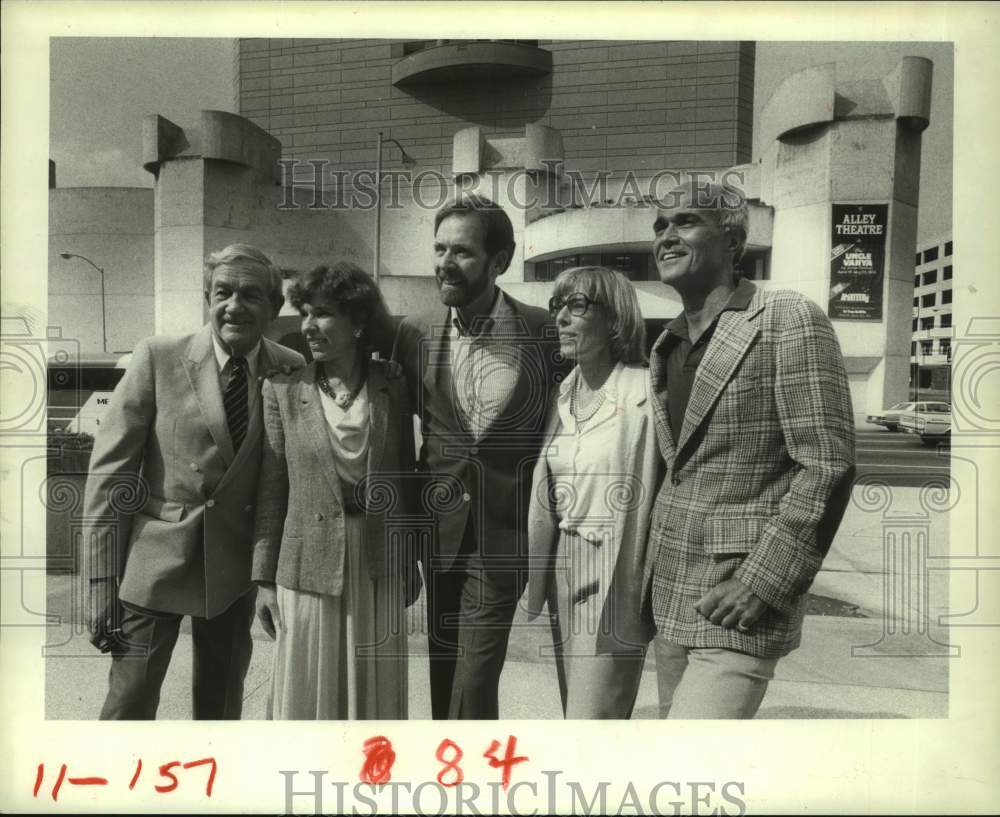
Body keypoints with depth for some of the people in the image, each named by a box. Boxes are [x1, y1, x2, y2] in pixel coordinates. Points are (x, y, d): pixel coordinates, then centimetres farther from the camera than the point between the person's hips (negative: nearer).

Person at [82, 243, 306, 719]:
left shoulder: (292, 372, -5)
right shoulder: (157, 357, -10)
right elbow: (110, 471, -8)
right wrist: (102, 582, -9)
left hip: (237, 569, 2)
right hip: (154, 561, -2)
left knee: (223, 709, 18)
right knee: (128, 707, 5)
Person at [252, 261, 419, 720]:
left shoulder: (392, 385, -1)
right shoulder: (283, 390, -4)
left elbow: (406, 476, 6)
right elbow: (271, 490, 0)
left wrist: (411, 563, 7)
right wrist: (264, 578, -1)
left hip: (381, 570, 1)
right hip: (310, 569, -1)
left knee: (375, 695, 14)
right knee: (307, 697, 11)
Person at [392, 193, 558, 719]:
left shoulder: (543, 330, -10)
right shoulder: (415, 333, -2)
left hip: (503, 533, -4)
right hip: (438, 530, 4)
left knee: (473, 682, -2)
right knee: (444, 674, 20)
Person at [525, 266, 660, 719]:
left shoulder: (647, 391, -14)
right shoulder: (561, 394, 7)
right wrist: (539, 574, 11)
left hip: (616, 577, -7)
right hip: (563, 570, 7)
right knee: (577, 708, 19)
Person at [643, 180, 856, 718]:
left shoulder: (789, 322, -10)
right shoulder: (667, 345, 11)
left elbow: (828, 466, -14)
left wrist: (762, 586, -17)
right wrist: (653, 566, 12)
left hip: (735, 609, -7)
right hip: (669, 596, 7)